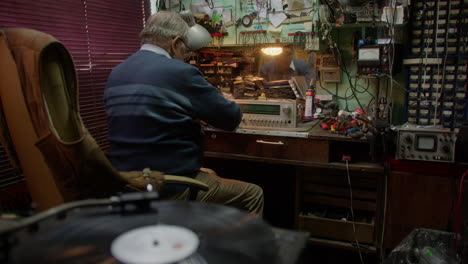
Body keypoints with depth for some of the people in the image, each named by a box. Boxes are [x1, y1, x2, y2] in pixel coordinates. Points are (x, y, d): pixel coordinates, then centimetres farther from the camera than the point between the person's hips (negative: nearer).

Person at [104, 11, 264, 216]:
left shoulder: (115, 75, 6)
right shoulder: (180, 72, -17)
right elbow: (231, 118, -7)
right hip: (171, 189, -9)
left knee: (211, 176, 31)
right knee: (253, 194, 9)